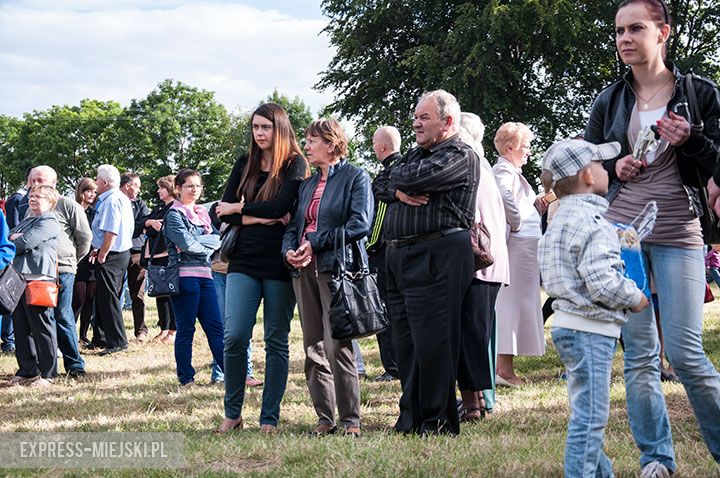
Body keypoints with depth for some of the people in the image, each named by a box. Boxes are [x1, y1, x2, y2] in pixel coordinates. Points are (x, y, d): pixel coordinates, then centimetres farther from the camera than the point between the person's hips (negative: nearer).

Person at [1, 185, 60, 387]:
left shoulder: (49, 222, -5)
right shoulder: (25, 222, 24)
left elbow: (26, 243, -14)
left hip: (38, 280, -9)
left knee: (42, 328, -4)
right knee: (21, 328, 11)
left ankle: (48, 374, 3)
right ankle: (26, 371, 19)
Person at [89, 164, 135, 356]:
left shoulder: (111, 201, -17)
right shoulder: (123, 199, 15)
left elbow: (111, 232, -25)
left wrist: (102, 255, -15)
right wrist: (100, 250, 18)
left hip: (111, 257, -10)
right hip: (122, 252, 10)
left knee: (108, 299, -4)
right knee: (102, 297, 18)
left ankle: (117, 342, -1)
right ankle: (100, 338, 26)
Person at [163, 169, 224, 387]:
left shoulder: (202, 213, 19)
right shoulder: (174, 214, -3)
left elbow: (217, 238, 9)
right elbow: (187, 243, -16)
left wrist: (195, 243, -8)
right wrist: (207, 244, 0)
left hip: (204, 275, 7)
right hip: (184, 276, -7)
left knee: (215, 327, 4)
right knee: (185, 329, -1)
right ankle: (186, 378, 5)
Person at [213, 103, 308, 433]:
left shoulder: (295, 165, 1)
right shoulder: (244, 166, 13)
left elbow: (281, 207, -14)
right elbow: (223, 213, 4)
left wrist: (240, 209, -3)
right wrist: (261, 218, -10)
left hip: (280, 264, -3)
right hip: (244, 261, 3)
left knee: (276, 341, 3)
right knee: (234, 337, -7)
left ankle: (269, 418, 9)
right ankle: (232, 414, 6)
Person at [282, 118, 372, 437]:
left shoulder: (355, 178, -1)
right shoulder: (307, 185, 22)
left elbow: (360, 224, -12)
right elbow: (293, 226, 21)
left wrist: (315, 245, -13)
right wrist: (290, 250, -2)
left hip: (336, 267, -7)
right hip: (304, 270, 8)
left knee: (337, 348, -13)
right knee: (313, 350, 6)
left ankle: (351, 420, -6)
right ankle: (325, 419, 11)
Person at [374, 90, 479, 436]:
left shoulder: (460, 156, -5)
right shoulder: (416, 154, 23)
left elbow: (415, 178, -18)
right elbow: (379, 184, 17)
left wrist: (399, 177, 4)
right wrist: (399, 192, -4)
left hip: (437, 259, -9)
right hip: (399, 257, 9)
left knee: (431, 343, -8)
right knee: (405, 342, 11)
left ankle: (437, 423, 0)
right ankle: (410, 418, 20)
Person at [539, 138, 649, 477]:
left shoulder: (561, 219, 14)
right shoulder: (592, 223, -18)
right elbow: (602, 282, -25)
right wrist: (635, 299, -9)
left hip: (570, 325, 11)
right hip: (590, 331, -11)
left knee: (588, 413, 19)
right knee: (589, 415, -5)